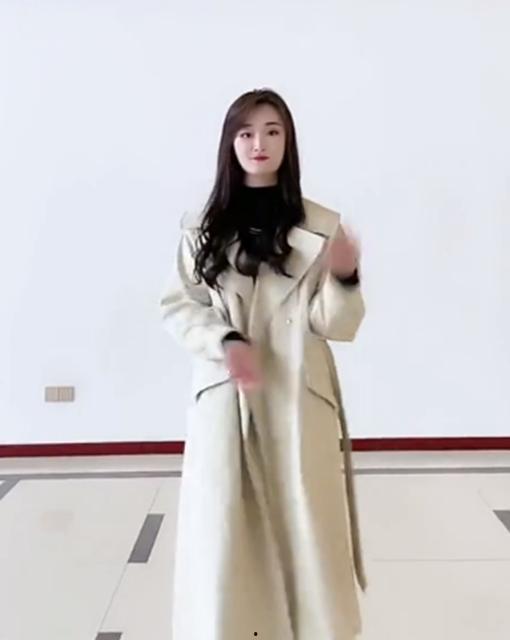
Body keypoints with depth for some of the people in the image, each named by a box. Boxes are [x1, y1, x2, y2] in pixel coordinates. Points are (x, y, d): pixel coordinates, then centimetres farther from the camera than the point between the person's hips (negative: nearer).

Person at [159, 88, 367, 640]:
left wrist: (344, 279, -23)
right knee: (225, 531, 3)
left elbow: (334, 324, -2)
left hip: (298, 398, 0)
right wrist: (225, 341, -13)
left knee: (304, 527, 4)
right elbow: (176, 306, 5)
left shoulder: (320, 227, 1)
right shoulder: (203, 227, 4)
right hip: (225, 397, 1)